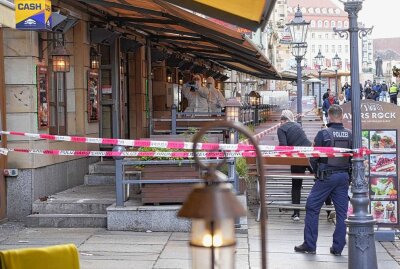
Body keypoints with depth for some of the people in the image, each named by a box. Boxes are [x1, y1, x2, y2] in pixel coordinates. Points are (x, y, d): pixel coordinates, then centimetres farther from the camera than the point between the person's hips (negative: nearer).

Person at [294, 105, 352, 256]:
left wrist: (317, 171, 11)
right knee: (341, 212, 9)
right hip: (344, 176, 4)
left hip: (326, 177, -4)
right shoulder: (350, 135, 1)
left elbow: (313, 158, -6)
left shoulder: (323, 134, -10)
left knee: (312, 208, 6)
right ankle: (338, 248, 12)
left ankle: (310, 245, 8)